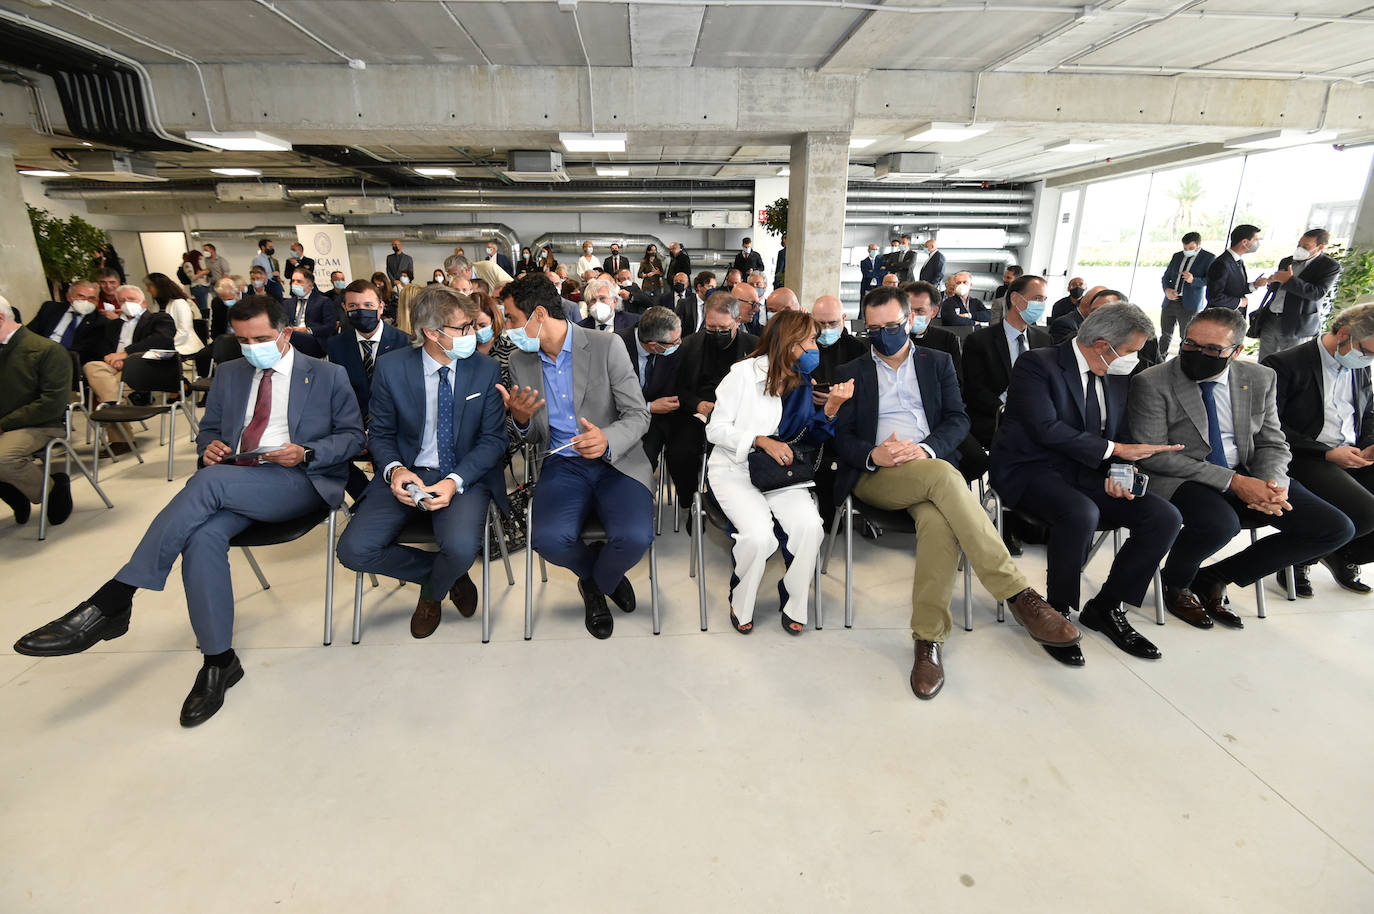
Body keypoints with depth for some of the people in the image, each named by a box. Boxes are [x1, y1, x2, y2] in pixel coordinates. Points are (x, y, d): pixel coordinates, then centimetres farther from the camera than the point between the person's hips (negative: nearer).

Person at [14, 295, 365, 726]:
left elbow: (352, 435, 5)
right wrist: (210, 445, 4)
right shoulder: (228, 374, 23)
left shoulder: (329, 376, 9)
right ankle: (219, 661, -20)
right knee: (202, 534, -30)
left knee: (209, 481, -33)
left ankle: (111, 602, -26)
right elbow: (208, 428, 29)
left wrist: (305, 453, -12)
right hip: (233, 486, 5)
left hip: (297, 482, -4)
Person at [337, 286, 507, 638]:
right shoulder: (391, 369, -4)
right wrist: (394, 470, -17)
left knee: (461, 547, -31)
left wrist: (456, 480, -19)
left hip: (465, 475, -2)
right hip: (407, 472, 2)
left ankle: (432, 593, 9)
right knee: (354, 550, -17)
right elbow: (380, 434, 6)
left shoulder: (486, 370, -5)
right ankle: (448, 575, 7)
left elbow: (493, 438, -4)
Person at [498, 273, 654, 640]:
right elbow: (533, 439, 14)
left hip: (617, 461, -2)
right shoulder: (520, 362, 7)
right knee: (547, 538, -27)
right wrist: (521, 419, -11)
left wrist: (608, 440, -28)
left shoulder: (606, 346, -6)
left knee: (634, 537, -29)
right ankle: (599, 578, 10)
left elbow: (639, 415, -6)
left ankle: (597, 583, 10)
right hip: (563, 464, 3)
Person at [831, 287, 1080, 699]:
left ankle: (928, 640, -28)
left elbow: (958, 419, 8)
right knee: (942, 476, -36)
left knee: (939, 523, -36)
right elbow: (842, 437, 7)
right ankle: (1018, 594, -34)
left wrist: (926, 449, -14)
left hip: (932, 467, 2)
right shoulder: (852, 373, 17)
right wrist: (873, 455, -16)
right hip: (875, 476, -1)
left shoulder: (938, 363, 20)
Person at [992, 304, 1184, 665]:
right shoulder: (1036, 364, -9)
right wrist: (1114, 450, -15)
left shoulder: (1117, 376, 14)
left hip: (1087, 473, 7)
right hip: (1032, 470, -7)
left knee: (1164, 516, -13)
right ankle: (1057, 612, -13)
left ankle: (1105, 607, 4)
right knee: (1082, 513, -36)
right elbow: (1046, 428, -20)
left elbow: (1121, 435, 15)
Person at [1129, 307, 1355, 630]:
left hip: (1246, 475, 6)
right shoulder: (1153, 383, -12)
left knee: (1335, 529, -7)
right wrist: (1231, 482, -20)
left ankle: (1214, 579, 6)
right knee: (1219, 523, -36)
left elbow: (1272, 443, 11)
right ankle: (1175, 583, -1)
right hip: (1180, 479, -6)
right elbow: (1152, 455, -16)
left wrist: (1273, 483, -12)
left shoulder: (1261, 379, 5)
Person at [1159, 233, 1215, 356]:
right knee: (1165, 335, 9)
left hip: (1189, 305, -4)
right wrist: (1167, 289, -3)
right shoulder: (1177, 256, 15)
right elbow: (1165, 277, 17)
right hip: (1170, 302, 4)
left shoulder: (1209, 258, 1)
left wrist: (1194, 280, -23)